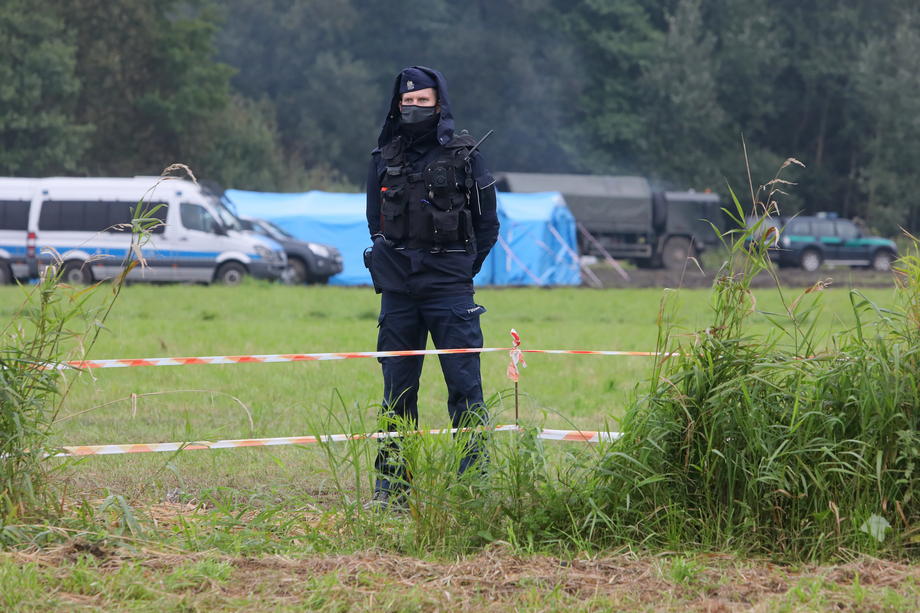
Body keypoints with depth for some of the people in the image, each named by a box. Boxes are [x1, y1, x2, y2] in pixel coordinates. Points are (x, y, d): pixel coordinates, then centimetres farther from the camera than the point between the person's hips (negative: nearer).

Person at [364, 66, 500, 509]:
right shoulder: (384, 159, 9)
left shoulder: (464, 156, 1)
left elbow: (488, 224, 6)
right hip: (397, 290, 3)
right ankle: (391, 486, 11)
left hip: (450, 290, -3)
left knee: (464, 387, -7)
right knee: (397, 391, 6)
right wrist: (391, 265, 10)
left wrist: (461, 270, 2)